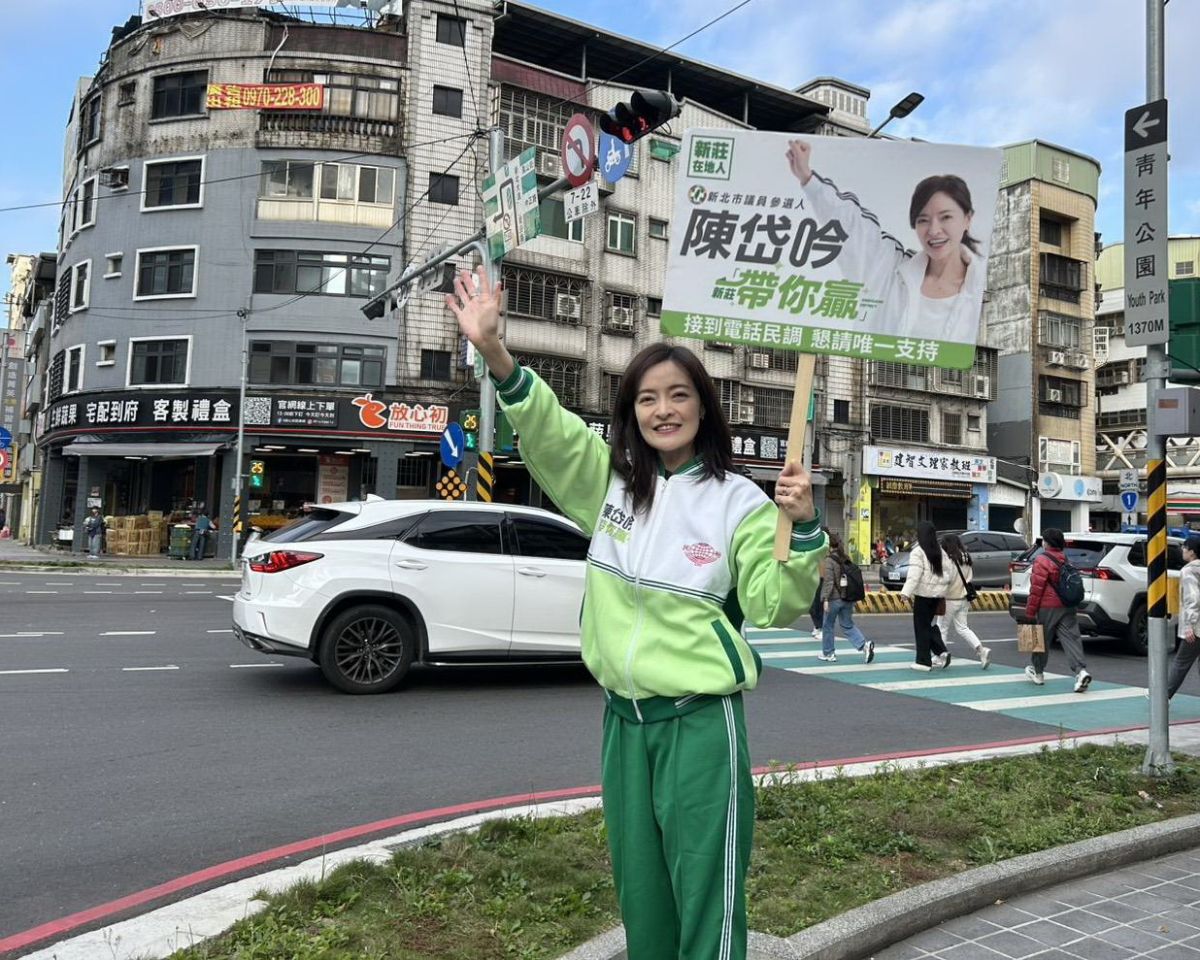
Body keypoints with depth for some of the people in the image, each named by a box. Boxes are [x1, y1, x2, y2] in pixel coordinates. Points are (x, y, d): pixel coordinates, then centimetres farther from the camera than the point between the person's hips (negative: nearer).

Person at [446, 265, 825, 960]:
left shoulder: (738, 502, -7)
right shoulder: (611, 481, 3)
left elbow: (773, 604, -11)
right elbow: (547, 429, -9)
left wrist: (802, 529, -27)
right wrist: (494, 350, -23)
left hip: (700, 724, -4)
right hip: (624, 719, 5)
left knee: (706, 903, 2)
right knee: (640, 899, 19)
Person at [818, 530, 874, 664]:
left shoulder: (829, 561, -12)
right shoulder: (846, 559, 9)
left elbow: (828, 581, -19)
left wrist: (825, 599, -19)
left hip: (834, 599, -6)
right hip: (848, 599, 6)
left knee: (828, 626, 10)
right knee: (848, 625, 13)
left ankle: (828, 653, 18)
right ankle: (864, 644, -8)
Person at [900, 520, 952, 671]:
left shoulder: (918, 552, -13)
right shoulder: (940, 551, 9)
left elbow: (914, 575, -21)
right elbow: (948, 570, 9)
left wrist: (906, 593, -23)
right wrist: (943, 586, 17)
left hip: (924, 593, -7)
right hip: (938, 593, 7)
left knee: (921, 626, 2)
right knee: (930, 623, 19)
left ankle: (924, 661, 5)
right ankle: (941, 652, 5)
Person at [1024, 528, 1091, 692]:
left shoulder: (1042, 560, -12)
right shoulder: (1065, 560, 12)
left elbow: (1036, 589, -15)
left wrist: (1029, 613, -10)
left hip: (1047, 608, -6)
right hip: (1068, 607, 6)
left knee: (1042, 640, 8)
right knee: (1071, 639, 0)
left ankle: (1037, 672, 22)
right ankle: (1081, 671, -16)